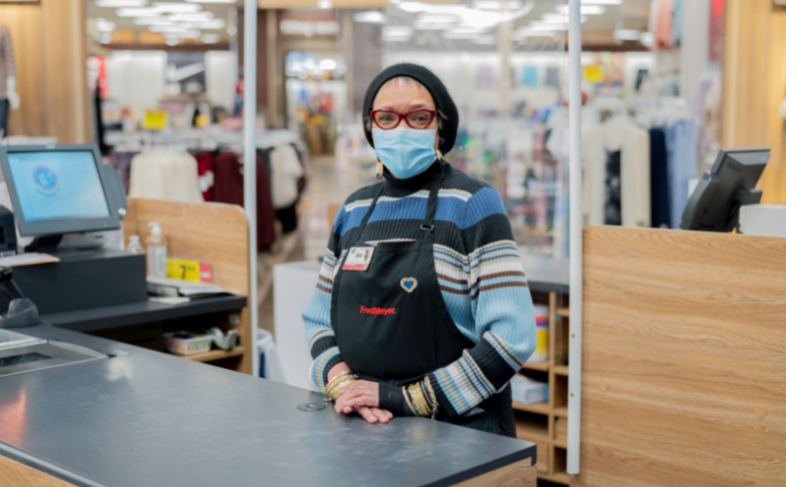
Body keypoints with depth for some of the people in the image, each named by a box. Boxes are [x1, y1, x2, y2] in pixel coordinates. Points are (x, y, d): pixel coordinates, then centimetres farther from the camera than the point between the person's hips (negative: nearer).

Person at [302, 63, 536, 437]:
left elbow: (512, 336, -11)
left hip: (459, 428, -3)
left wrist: (405, 398, -11)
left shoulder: (473, 204, -4)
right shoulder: (354, 210, 13)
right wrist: (343, 385, -2)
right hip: (362, 425, 4)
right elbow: (318, 318, 18)